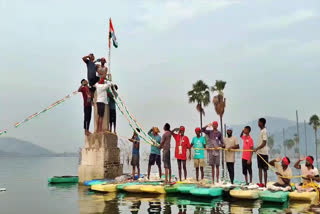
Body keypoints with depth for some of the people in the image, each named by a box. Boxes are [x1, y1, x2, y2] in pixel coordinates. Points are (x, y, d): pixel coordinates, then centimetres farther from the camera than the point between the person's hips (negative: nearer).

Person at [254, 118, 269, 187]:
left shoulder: (264, 131, -13)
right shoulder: (261, 131, 15)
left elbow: (264, 143, -18)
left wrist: (257, 148, -23)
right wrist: (257, 149, 18)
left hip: (263, 153, -9)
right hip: (259, 152, 9)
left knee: (264, 169, -2)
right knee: (260, 168, 10)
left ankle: (265, 184, 2)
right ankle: (260, 183, 15)